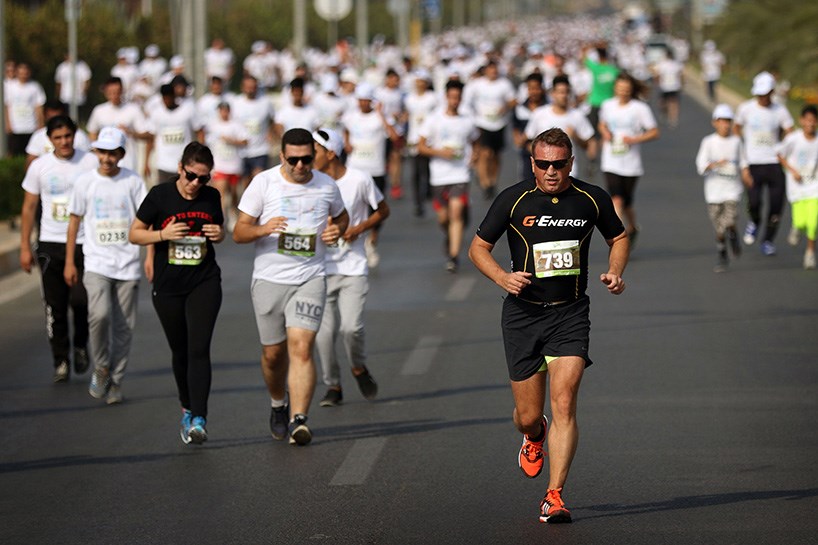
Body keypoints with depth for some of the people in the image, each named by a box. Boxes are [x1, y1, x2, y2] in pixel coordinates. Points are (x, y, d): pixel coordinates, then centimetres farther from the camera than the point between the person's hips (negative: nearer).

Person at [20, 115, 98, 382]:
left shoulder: (91, 163, 0)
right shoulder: (39, 166, 3)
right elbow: (29, 208, 8)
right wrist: (25, 247, 5)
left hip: (84, 243, -1)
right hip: (50, 244, 2)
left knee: (81, 299, -12)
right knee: (55, 306, 1)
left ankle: (80, 345, 15)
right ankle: (60, 360, 13)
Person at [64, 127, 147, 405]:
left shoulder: (133, 182, 1)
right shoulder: (85, 182, 2)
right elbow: (75, 221, 9)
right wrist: (69, 262, 8)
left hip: (127, 264, 1)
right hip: (96, 263, -1)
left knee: (123, 326, 2)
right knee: (100, 314, -22)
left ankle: (115, 381, 15)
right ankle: (101, 369, -1)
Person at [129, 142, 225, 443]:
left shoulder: (212, 197, 2)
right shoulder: (160, 195, -6)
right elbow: (134, 234, 0)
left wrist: (219, 234, -6)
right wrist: (162, 235, -18)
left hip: (204, 283, 0)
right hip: (168, 286, 0)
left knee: (199, 349, -14)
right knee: (180, 351, 10)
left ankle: (199, 419, -20)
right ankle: (187, 410, 31)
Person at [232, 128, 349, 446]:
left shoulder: (326, 186, 3)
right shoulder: (263, 183, -4)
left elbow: (342, 217, 23)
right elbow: (239, 232, -4)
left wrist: (337, 230, -1)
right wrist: (263, 229, -26)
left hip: (310, 279, 0)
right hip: (269, 279, 0)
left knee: (301, 347, -16)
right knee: (273, 353, 9)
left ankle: (299, 420, -19)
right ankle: (278, 405, 36)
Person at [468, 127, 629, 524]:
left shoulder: (592, 199, 0)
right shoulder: (513, 200, -5)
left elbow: (618, 237, 18)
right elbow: (478, 247, 4)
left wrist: (615, 272, -1)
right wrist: (503, 277, -14)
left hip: (570, 313, 0)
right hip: (522, 313, 0)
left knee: (564, 403, -16)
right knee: (528, 415, 5)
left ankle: (554, 497, -12)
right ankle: (534, 438, 45)